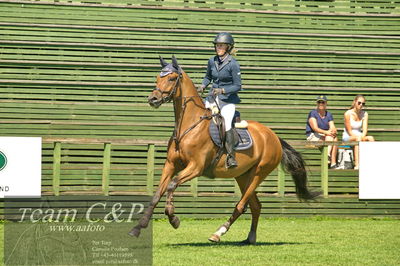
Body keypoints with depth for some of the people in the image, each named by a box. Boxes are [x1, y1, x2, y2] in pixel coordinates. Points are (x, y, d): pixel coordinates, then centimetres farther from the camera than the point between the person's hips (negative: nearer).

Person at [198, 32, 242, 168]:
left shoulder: (233, 64, -11)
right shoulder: (212, 61, 6)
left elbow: (237, 86, -11)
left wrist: (222, 90, -23)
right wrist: (203, 86, 2)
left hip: (227, 99, -6)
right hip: (212, 97, 7)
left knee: (226, 123, -26)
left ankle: (231, 156, -29)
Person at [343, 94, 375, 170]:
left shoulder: (364, 114, 4)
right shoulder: (348, 114, -11)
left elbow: (365, 129, -5)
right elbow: (349, 131, -12)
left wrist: (362, 137, -26)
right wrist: (360, 137, -23)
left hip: (359, 136, 5)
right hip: (347, 137, -5)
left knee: (371, 138, -26)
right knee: (358, 137, -37)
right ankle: (357, 164, -49)